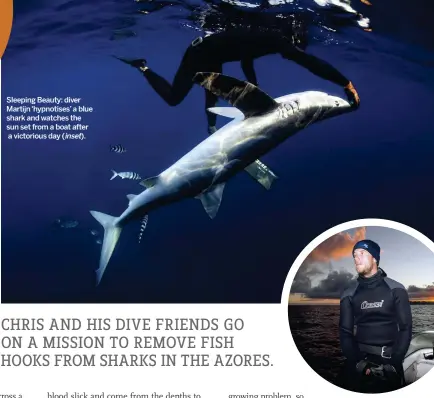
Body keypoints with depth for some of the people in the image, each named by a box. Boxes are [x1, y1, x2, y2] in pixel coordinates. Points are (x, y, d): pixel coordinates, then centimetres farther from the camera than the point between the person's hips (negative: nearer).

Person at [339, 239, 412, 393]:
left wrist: (393, 363, -15)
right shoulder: (349, 295, 3)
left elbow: (405, 329, -3)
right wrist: (357, 363, -13)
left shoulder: (396, 290, -1)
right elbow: (345, 332, 2)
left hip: (390, 360, -1)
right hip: (361, 358, 1)